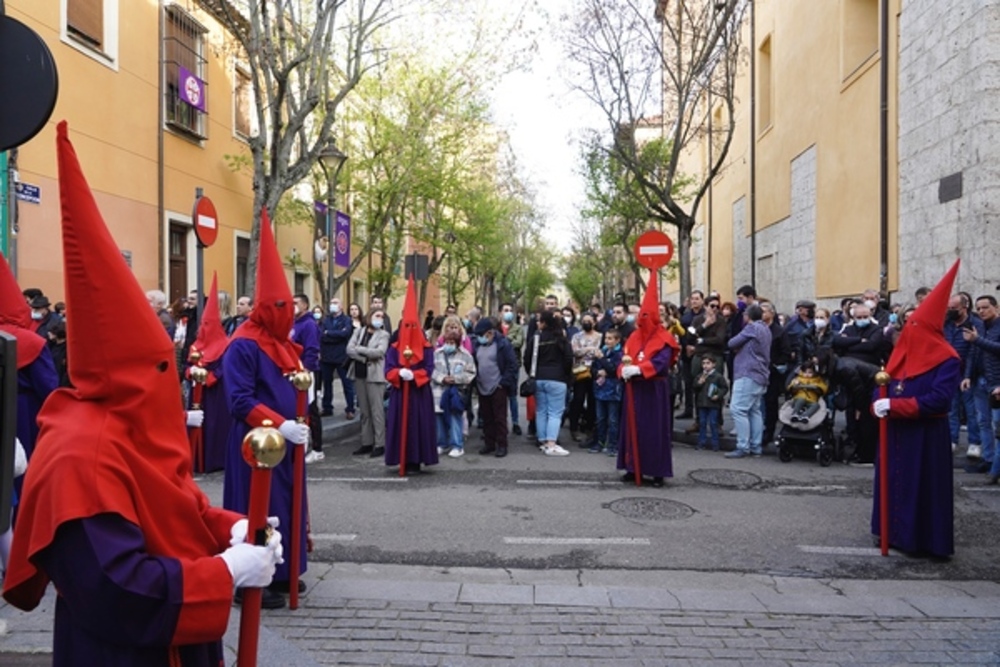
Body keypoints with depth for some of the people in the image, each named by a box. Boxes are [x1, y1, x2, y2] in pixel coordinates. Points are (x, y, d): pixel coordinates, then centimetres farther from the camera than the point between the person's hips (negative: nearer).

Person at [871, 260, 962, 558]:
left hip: (926, 436, -7)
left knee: (922, 486, 0)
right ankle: (896, 531, 26)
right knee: (894, 481, 13)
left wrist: (894, 406, -25)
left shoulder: (946, 361, -14)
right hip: (897, 431, 7)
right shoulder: (903, 353, 9)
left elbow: (938, 399, -24)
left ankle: (923, 539, 12)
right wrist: (879, 404, -13)